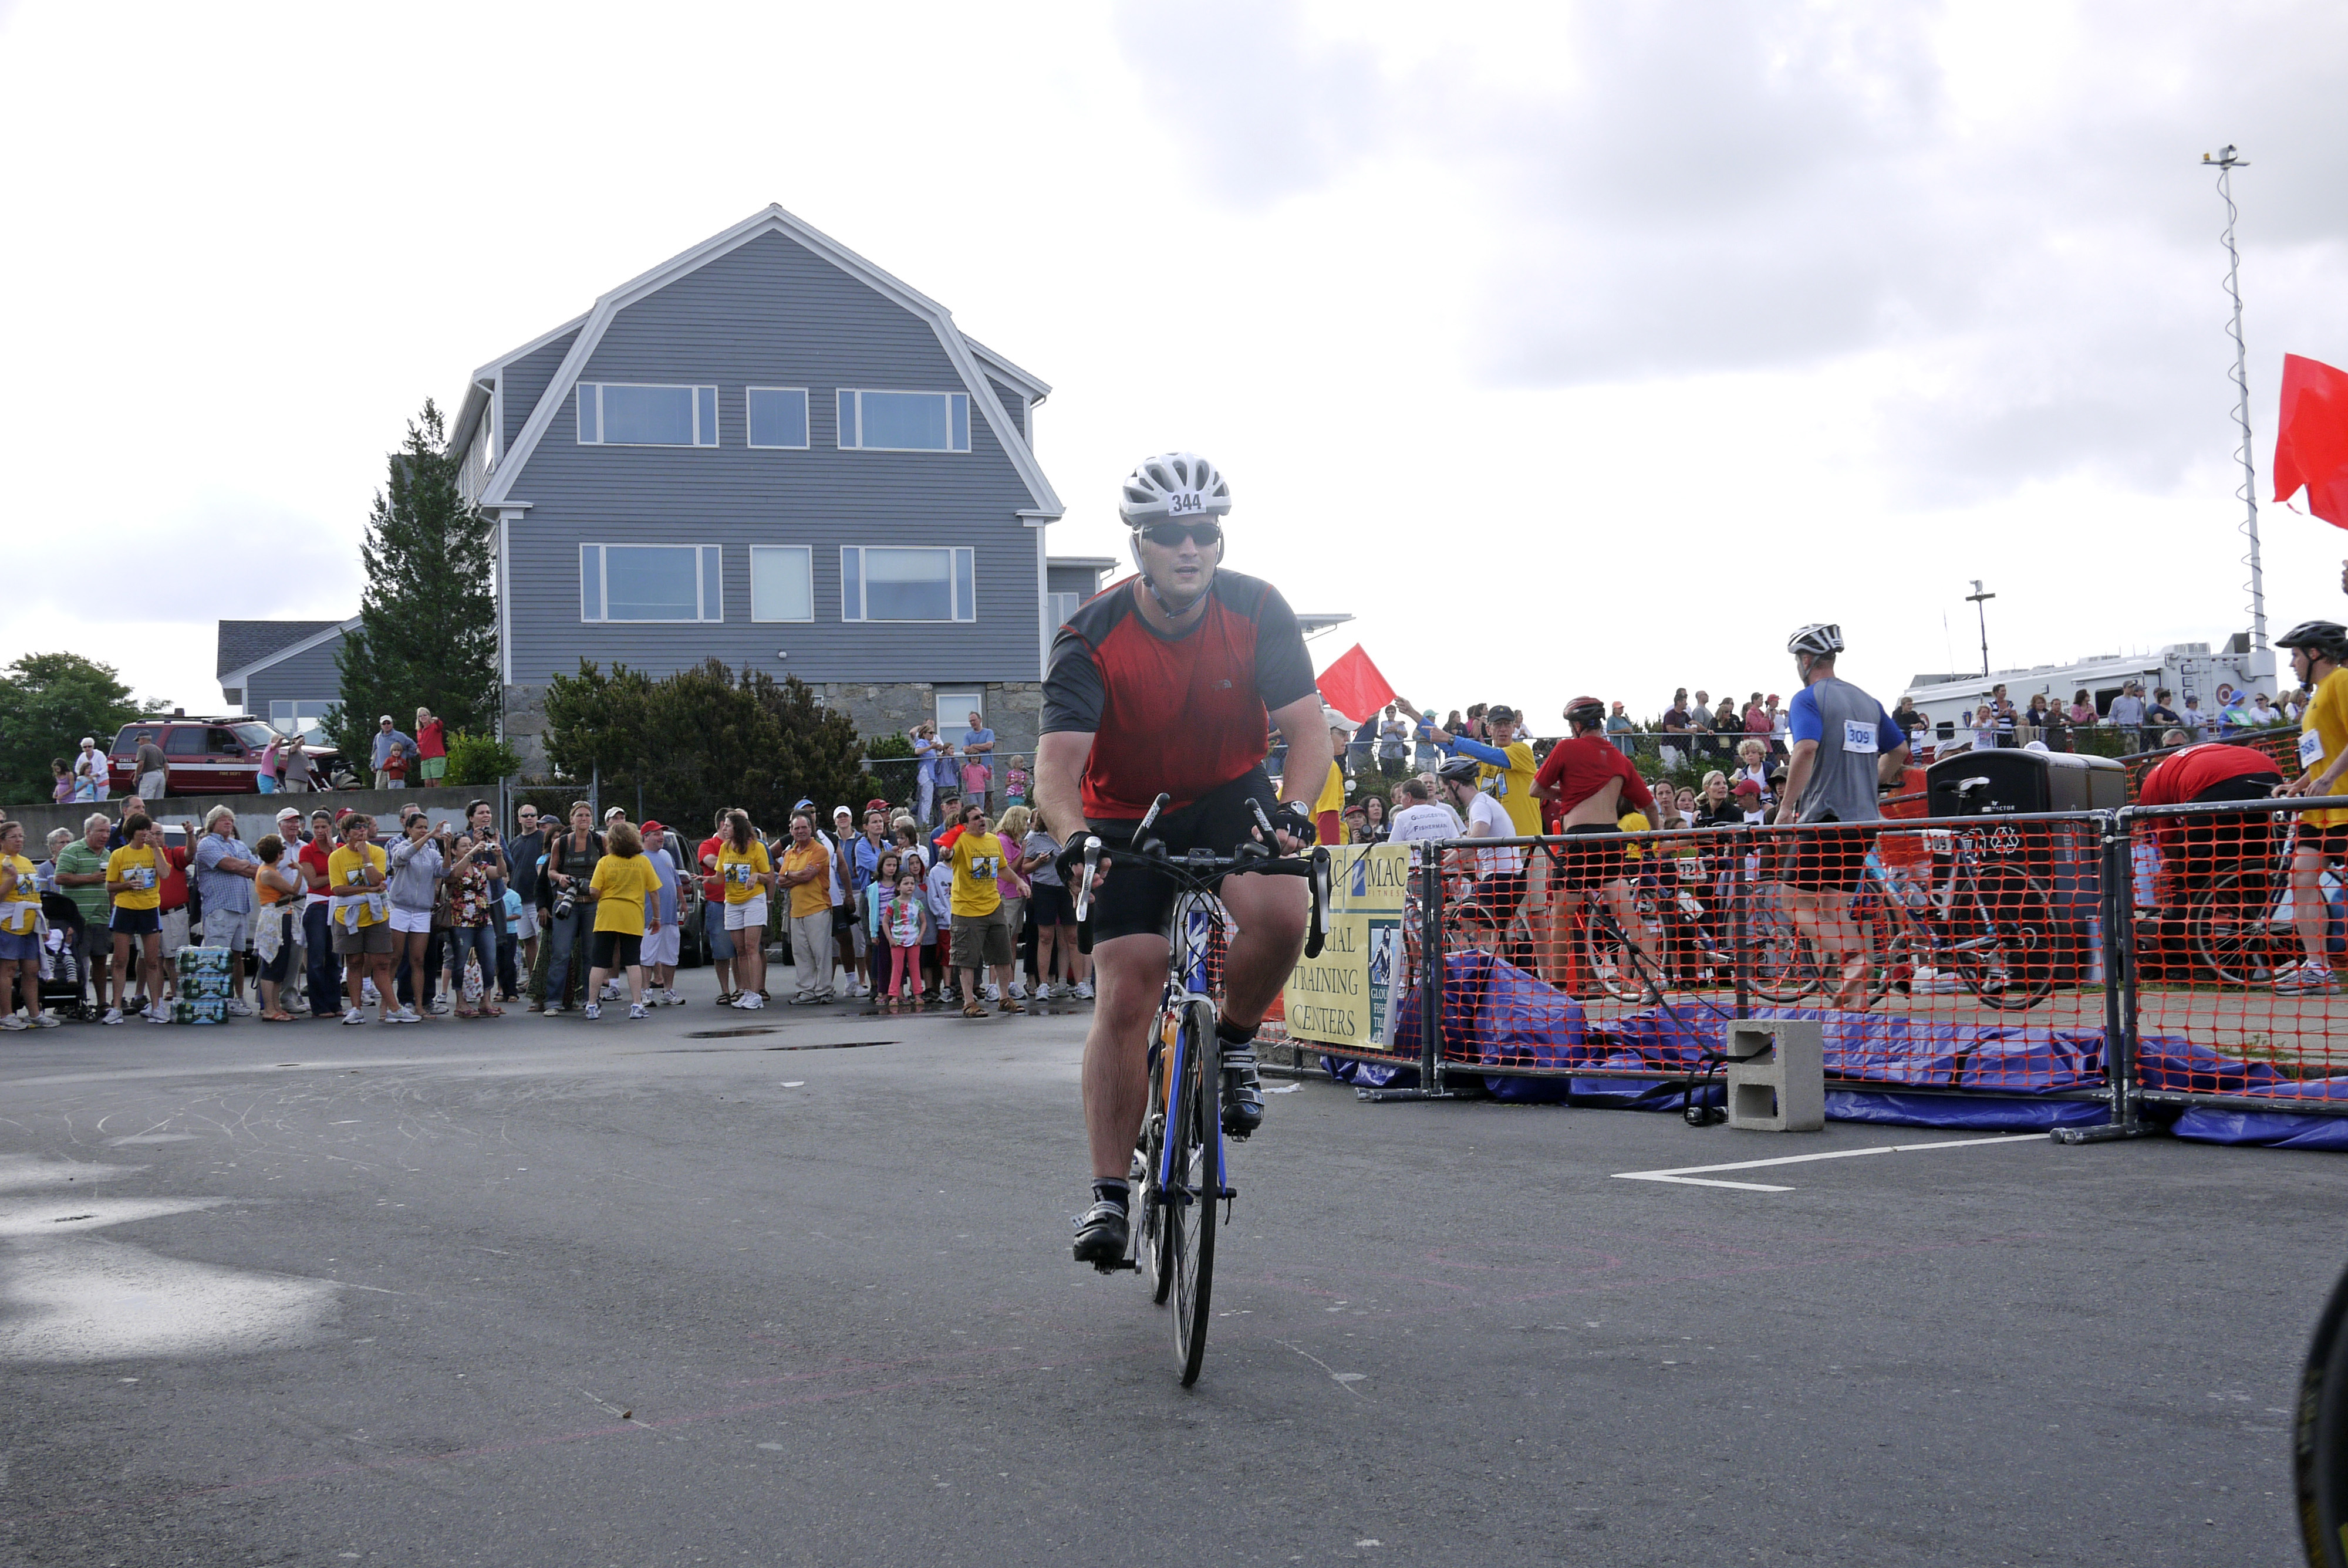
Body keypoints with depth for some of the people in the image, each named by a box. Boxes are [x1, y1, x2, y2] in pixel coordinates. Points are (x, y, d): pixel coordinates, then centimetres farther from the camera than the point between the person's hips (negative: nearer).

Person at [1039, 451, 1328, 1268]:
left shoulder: (1257, 611, -16)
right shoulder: (1091, 638, -22)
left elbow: (1309, 730, -18)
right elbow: (1056, 766, -29)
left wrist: (1292, 809, -38)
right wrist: (1076, 831, -50)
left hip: (1229, 795, 1)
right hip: (1127, 816, -1)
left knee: (1280, 912, -30)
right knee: (1124, 998, -11)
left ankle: (1231, 1040, 0)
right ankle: (1110, 1194, -2)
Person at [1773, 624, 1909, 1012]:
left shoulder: (1808, 698, -6)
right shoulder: (1868, 701, 16)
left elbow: (1806, 750, -22)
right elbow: (1900, 751, 21)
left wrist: (1786, 807, -18)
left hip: (1825, 816, -7)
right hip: (1864, 819, 7)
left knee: (1796, 903, -2)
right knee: (1836, 908, 11)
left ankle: (1853, 957, -21)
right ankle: (1856, 994, 3)